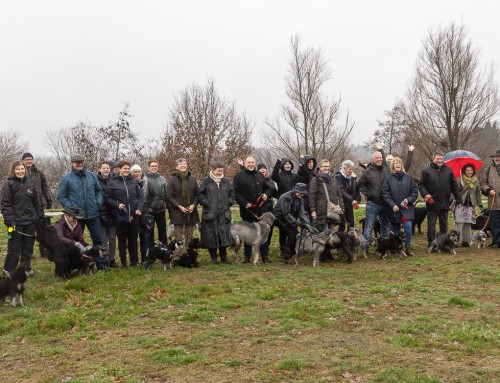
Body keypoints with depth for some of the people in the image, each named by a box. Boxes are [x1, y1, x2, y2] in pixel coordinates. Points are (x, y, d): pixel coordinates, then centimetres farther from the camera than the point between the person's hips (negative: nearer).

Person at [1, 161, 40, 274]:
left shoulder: (30, 183, 10)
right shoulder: (8, 184, -5)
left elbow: (36, 202, 14)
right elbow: (5, 205, -10)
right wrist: (9, 221, -18)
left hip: (30, 221, 5)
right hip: (16, 222, -5)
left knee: (28, 246, 11)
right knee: (14, 247, -2)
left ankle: (26, 267, 23)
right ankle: (8, 269, 9)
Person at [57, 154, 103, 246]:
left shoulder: (92, 176, 7)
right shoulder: (66, 178, -2)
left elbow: (99, 191, 16)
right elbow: (61, 196, -1)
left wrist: (99, 203, 1)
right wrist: (69, 207, -12)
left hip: (93, 214, 2)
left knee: (98, 239, 7)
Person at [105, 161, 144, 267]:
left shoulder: (133, 182, 7)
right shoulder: (113, 183, -1)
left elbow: (140, 196, 8)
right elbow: (108, 198, 0)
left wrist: (139, 208, -6)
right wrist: (117, 204, -15)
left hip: (133, 215, 2)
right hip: (120, 216, -2)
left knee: (133, 239, 10)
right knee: (122, 239, 6)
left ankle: (134, 261, 19)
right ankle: (123, 262, 15)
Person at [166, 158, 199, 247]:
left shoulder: (192, 179, 5)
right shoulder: (173, 180, -4)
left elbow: (198, 194, 9)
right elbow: (168, 195, -5)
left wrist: (194, 204, -6)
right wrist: (179, 206, -12)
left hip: (191, 212, 3)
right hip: (177, 212, -3)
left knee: (189, 236, 10)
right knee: (178, 236, 0)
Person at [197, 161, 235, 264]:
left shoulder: (226, 181, 9)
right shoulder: (206, 181, -2)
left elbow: (232, 193, 18)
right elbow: (200, 195, -1)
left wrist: (228, 203, 7)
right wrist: (207, 204, -7)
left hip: (224, 213, 3)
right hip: (210, 213, -3)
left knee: (224, 234, 1)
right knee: (211, 235, -1)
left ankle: (223, 256, 14)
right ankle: (213, 257, 12)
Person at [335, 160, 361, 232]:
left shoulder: (353, 177, 11)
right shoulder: (339, 176, -9)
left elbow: (357, 190, 10)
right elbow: (341, 191, -19)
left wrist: (357, 200, -7)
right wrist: (351, 200, -26)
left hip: (350, 204, 6)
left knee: (351, 224, 3)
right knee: (342, 224, -5)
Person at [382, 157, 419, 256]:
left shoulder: (408, 177, 5)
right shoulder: (388, 179, 0)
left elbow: (415, 191, 7)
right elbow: (385, 193, -4)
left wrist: (408, 200, -8)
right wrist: (392, 204, -13)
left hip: (406, 208, 0)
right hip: (394, 209, 0)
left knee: (408, 227, -15)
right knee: (395, 231, 7)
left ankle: (408, 247, 0)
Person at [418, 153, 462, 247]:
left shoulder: (448, 170, 7)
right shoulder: (427, 171, -1)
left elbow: (454, 186, 10)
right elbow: (421, 185, 0)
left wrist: (459, 200, 8)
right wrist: (425, 194, -18)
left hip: (444, 203, 3)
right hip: (432, 203, -3)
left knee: (444, 226, 12)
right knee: (431, 226, -1)